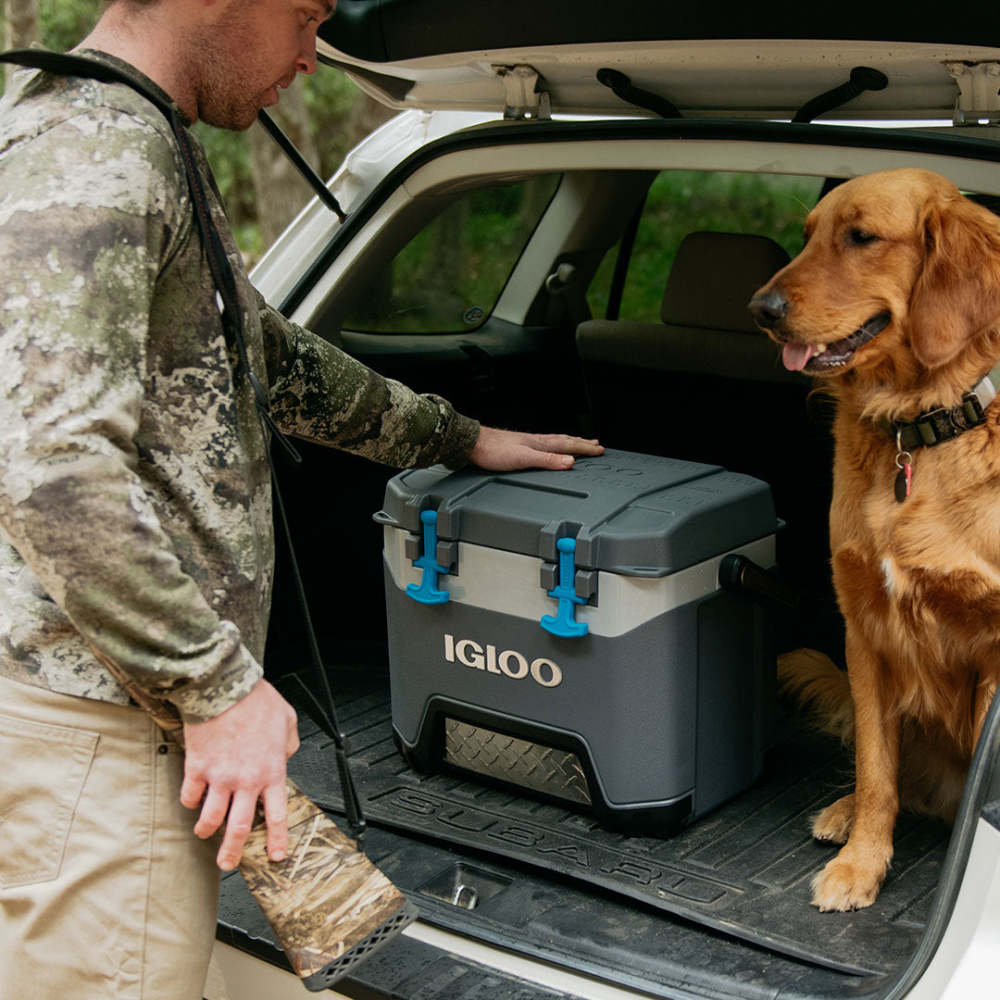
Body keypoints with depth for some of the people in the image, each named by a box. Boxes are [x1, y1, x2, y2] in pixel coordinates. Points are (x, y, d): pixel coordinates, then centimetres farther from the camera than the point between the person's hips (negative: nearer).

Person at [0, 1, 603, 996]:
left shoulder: (145, 149, 18)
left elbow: (265, 353, 29)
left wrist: (458, 438, 33)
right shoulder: (90, 151, -17)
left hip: (146, 688, 10)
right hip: (95, 715, -10)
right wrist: (220, 685, -21)